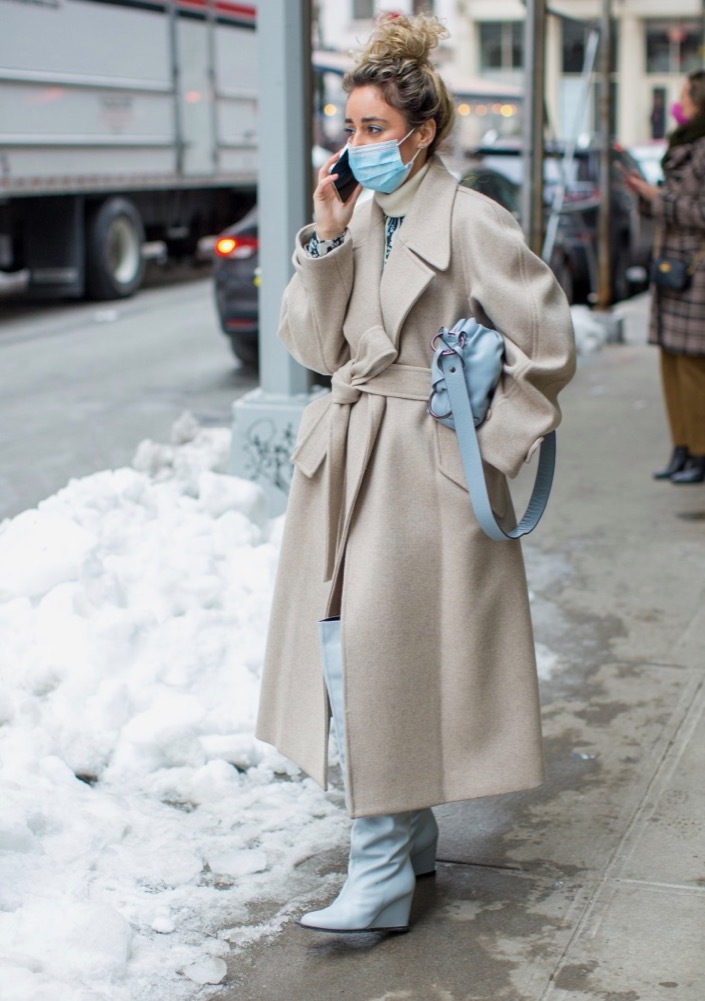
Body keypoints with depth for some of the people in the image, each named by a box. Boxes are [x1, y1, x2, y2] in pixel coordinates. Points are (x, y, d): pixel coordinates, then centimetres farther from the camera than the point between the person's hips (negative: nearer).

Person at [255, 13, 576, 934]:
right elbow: (314, 346, 6)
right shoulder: (358, 218, 10)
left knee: (378, 655, -9)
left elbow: (548, 347, -9)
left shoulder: (471, 222, -10)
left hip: (419, 470, -7)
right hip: (345, 460, 7)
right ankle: (412, 836, 29)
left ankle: (380, 878, 1)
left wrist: (487, 443, -6)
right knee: (345, 651, 11)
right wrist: (325, 243, -5)